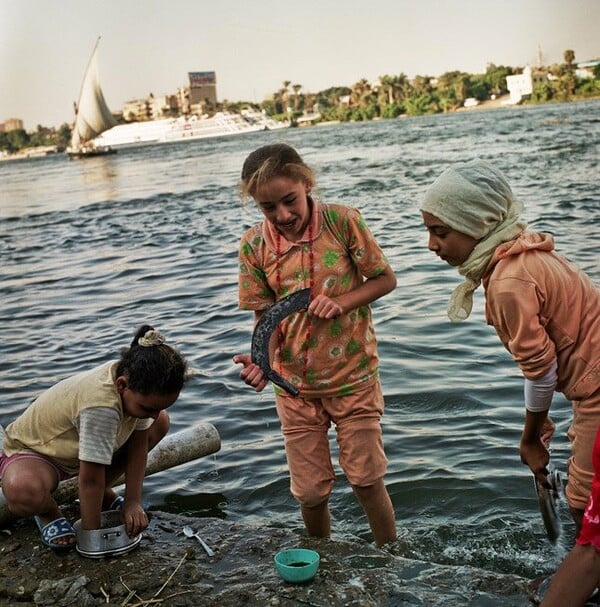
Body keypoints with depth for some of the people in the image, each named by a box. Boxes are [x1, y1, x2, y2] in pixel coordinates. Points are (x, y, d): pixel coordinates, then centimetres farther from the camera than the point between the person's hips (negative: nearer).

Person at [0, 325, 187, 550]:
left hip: (72, 446, 7)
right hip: (31, 450, -7)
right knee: (23, 492, -43)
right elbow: (90, 479, -35)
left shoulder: (136, 383, -20)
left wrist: (133, 502, -16)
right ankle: (48, 511, -4)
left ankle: (104, 493, 9)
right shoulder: (100, 405, -42)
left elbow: (139, 446, -11)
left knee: (161, 422, -5)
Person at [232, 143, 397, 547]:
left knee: (366, 480, 8)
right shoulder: (254, 246, -8)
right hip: (295, 385, 2)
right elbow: (265, 315, -4)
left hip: (354, 376, -2)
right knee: (310, 491, 9)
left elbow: (386, 279, -5)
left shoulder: (342, 221, -14)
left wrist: (341, 302, -21)